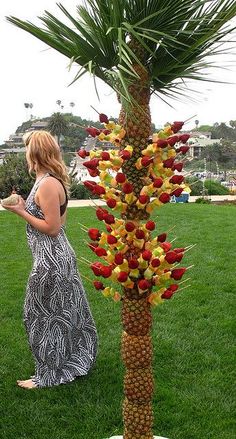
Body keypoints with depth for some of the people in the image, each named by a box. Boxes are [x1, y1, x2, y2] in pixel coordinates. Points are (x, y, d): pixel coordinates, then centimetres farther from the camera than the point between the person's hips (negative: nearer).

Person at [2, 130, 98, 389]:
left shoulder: (47, 185, -20)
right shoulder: (53, 181, 10)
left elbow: (52, 228, -21)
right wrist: (24, 206, 11)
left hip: (50, 260, -10)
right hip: (59, 255, 10)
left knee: (44, 315, 4)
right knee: (63, 312, 21)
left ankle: (48, 375, 20)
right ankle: (75, 360, 38)